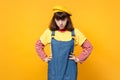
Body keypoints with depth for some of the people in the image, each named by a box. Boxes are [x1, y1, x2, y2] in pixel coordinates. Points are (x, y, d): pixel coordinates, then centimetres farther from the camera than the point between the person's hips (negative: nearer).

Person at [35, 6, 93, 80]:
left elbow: (88, 47, 1)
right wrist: (45, 58, 3)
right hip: (54, 69, 1)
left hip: (69, 69, -1)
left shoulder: (75, 32, -6)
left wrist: (79, 59, -3)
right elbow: (38, 45, 10)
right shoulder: (49, 32, -4)